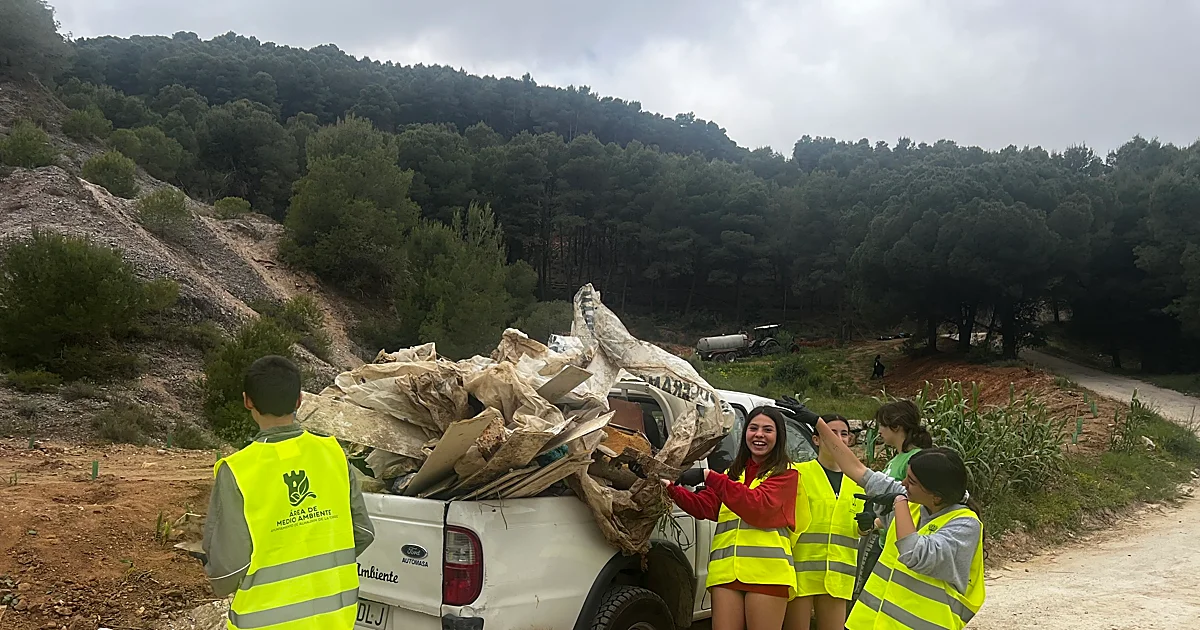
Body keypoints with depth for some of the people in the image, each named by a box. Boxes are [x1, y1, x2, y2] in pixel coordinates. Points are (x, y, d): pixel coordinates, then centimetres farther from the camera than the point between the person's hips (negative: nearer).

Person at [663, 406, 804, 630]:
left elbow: (759, 506, -12)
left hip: (766, 572, -4)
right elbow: (705, 506, 10)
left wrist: (711, 478, -18)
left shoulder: (786, 474, 6)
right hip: (726, 571, 4)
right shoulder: (734, 473, 23)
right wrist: (672, 489, -6)